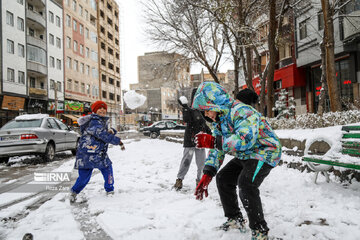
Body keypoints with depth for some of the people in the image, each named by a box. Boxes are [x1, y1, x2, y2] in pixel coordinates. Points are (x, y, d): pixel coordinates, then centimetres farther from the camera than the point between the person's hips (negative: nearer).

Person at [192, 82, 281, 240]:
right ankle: (235, 219, 25)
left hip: (264, 152, -10)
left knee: (245, 183, -29)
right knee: (223, 178, 10)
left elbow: (245, 140, -46)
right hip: (245, 156, 10)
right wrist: (207, 175, -8)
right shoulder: (219, 120, 2)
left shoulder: (242, 111, -29)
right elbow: (217, 149, 3)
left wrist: (213, 141, -41)